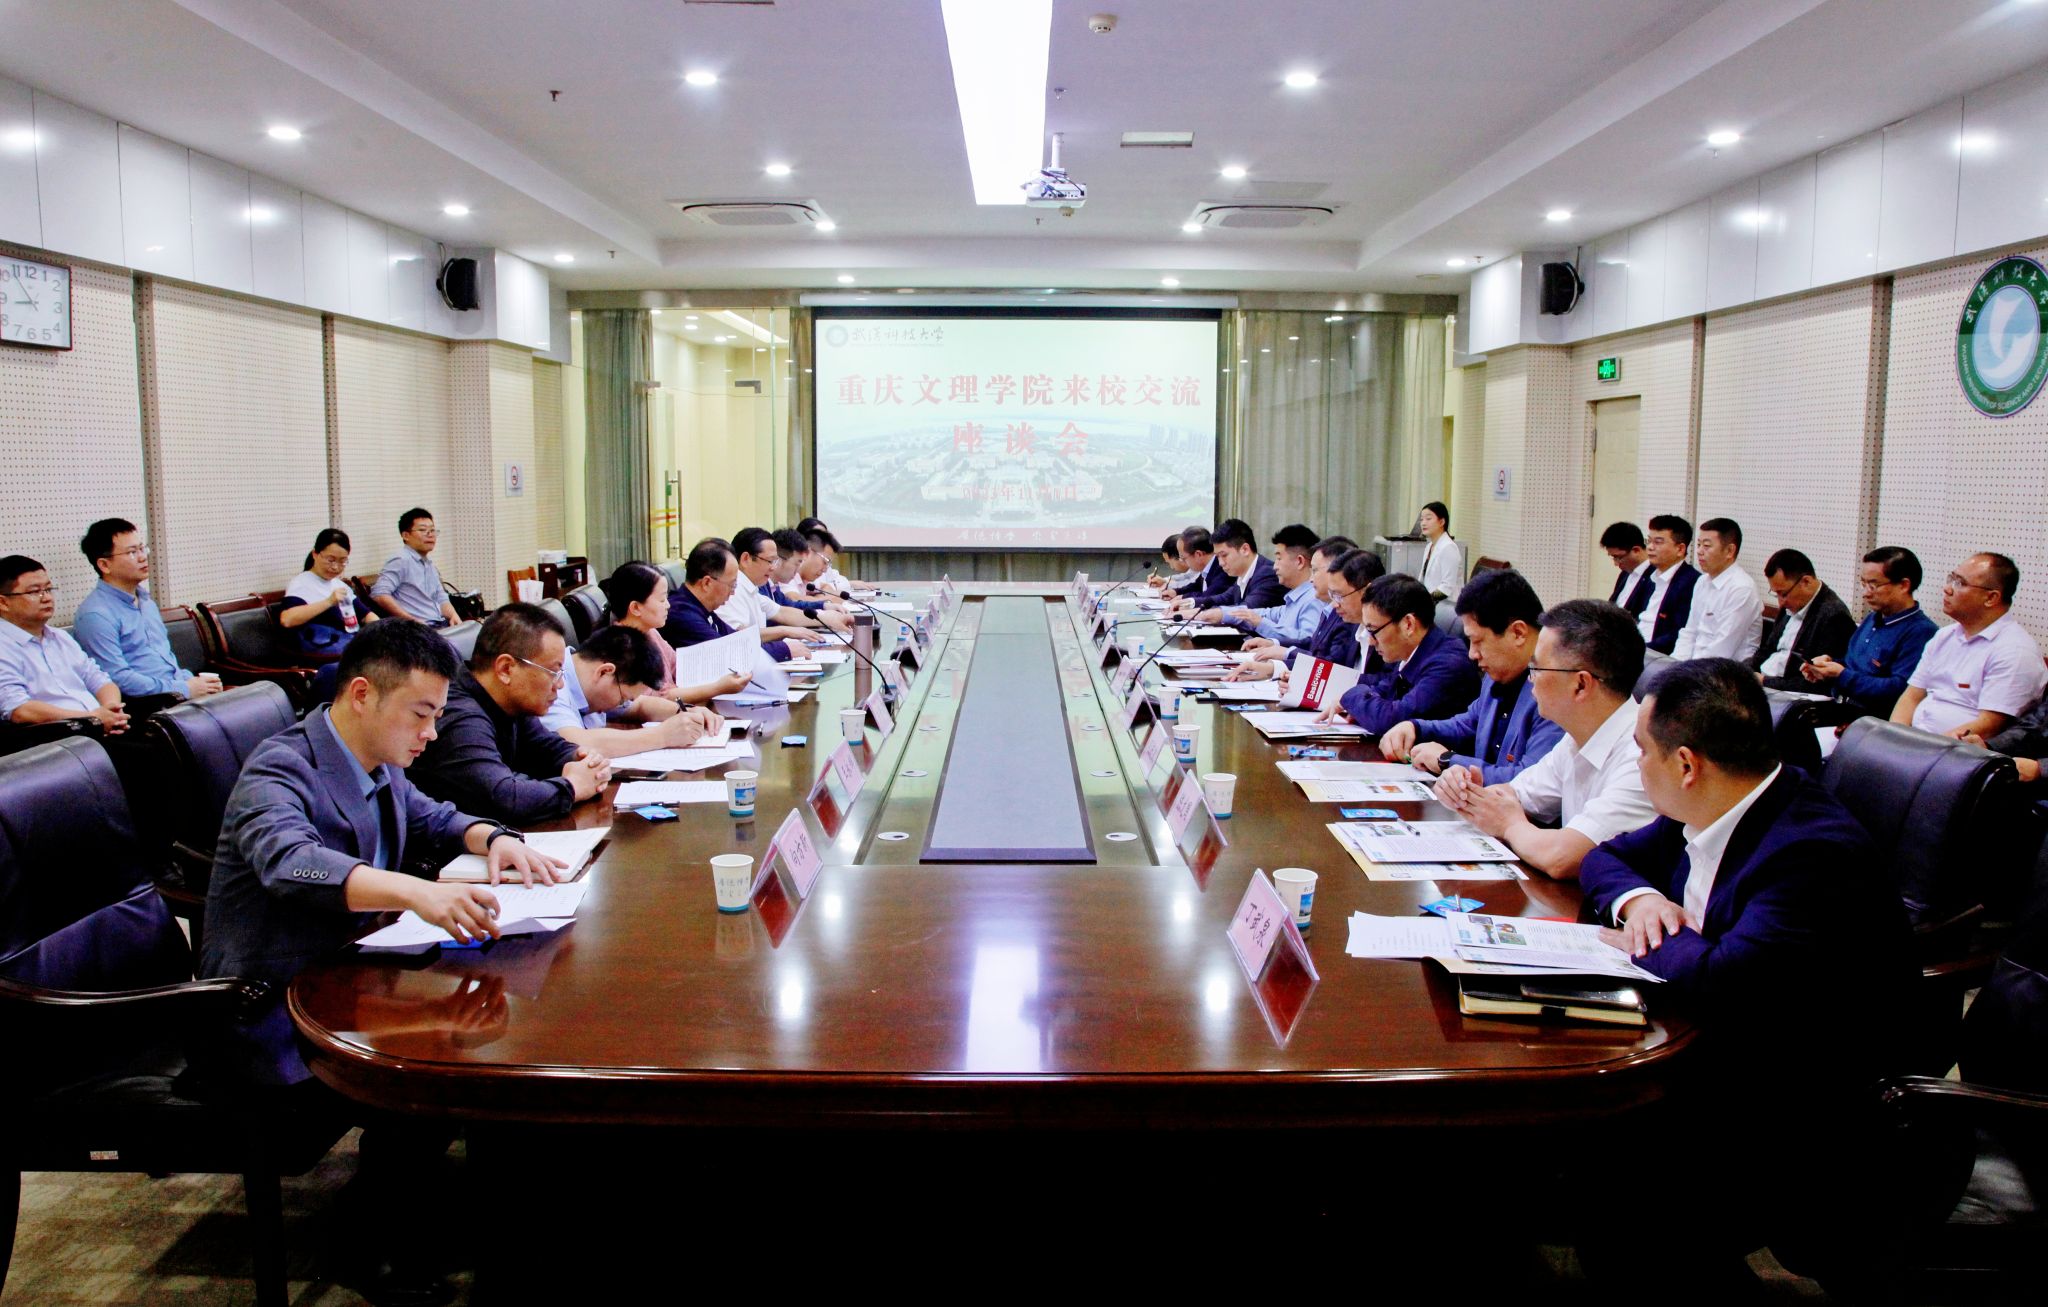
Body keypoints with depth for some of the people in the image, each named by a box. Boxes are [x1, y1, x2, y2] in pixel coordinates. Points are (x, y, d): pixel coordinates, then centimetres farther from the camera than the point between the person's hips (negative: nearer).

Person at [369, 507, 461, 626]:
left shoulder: (431, 566, 24)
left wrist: (453, 615, 3)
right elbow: (379, 594, -15)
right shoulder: (401, 560, -4)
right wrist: (412, 620, -16)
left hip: (441, 625, 9)